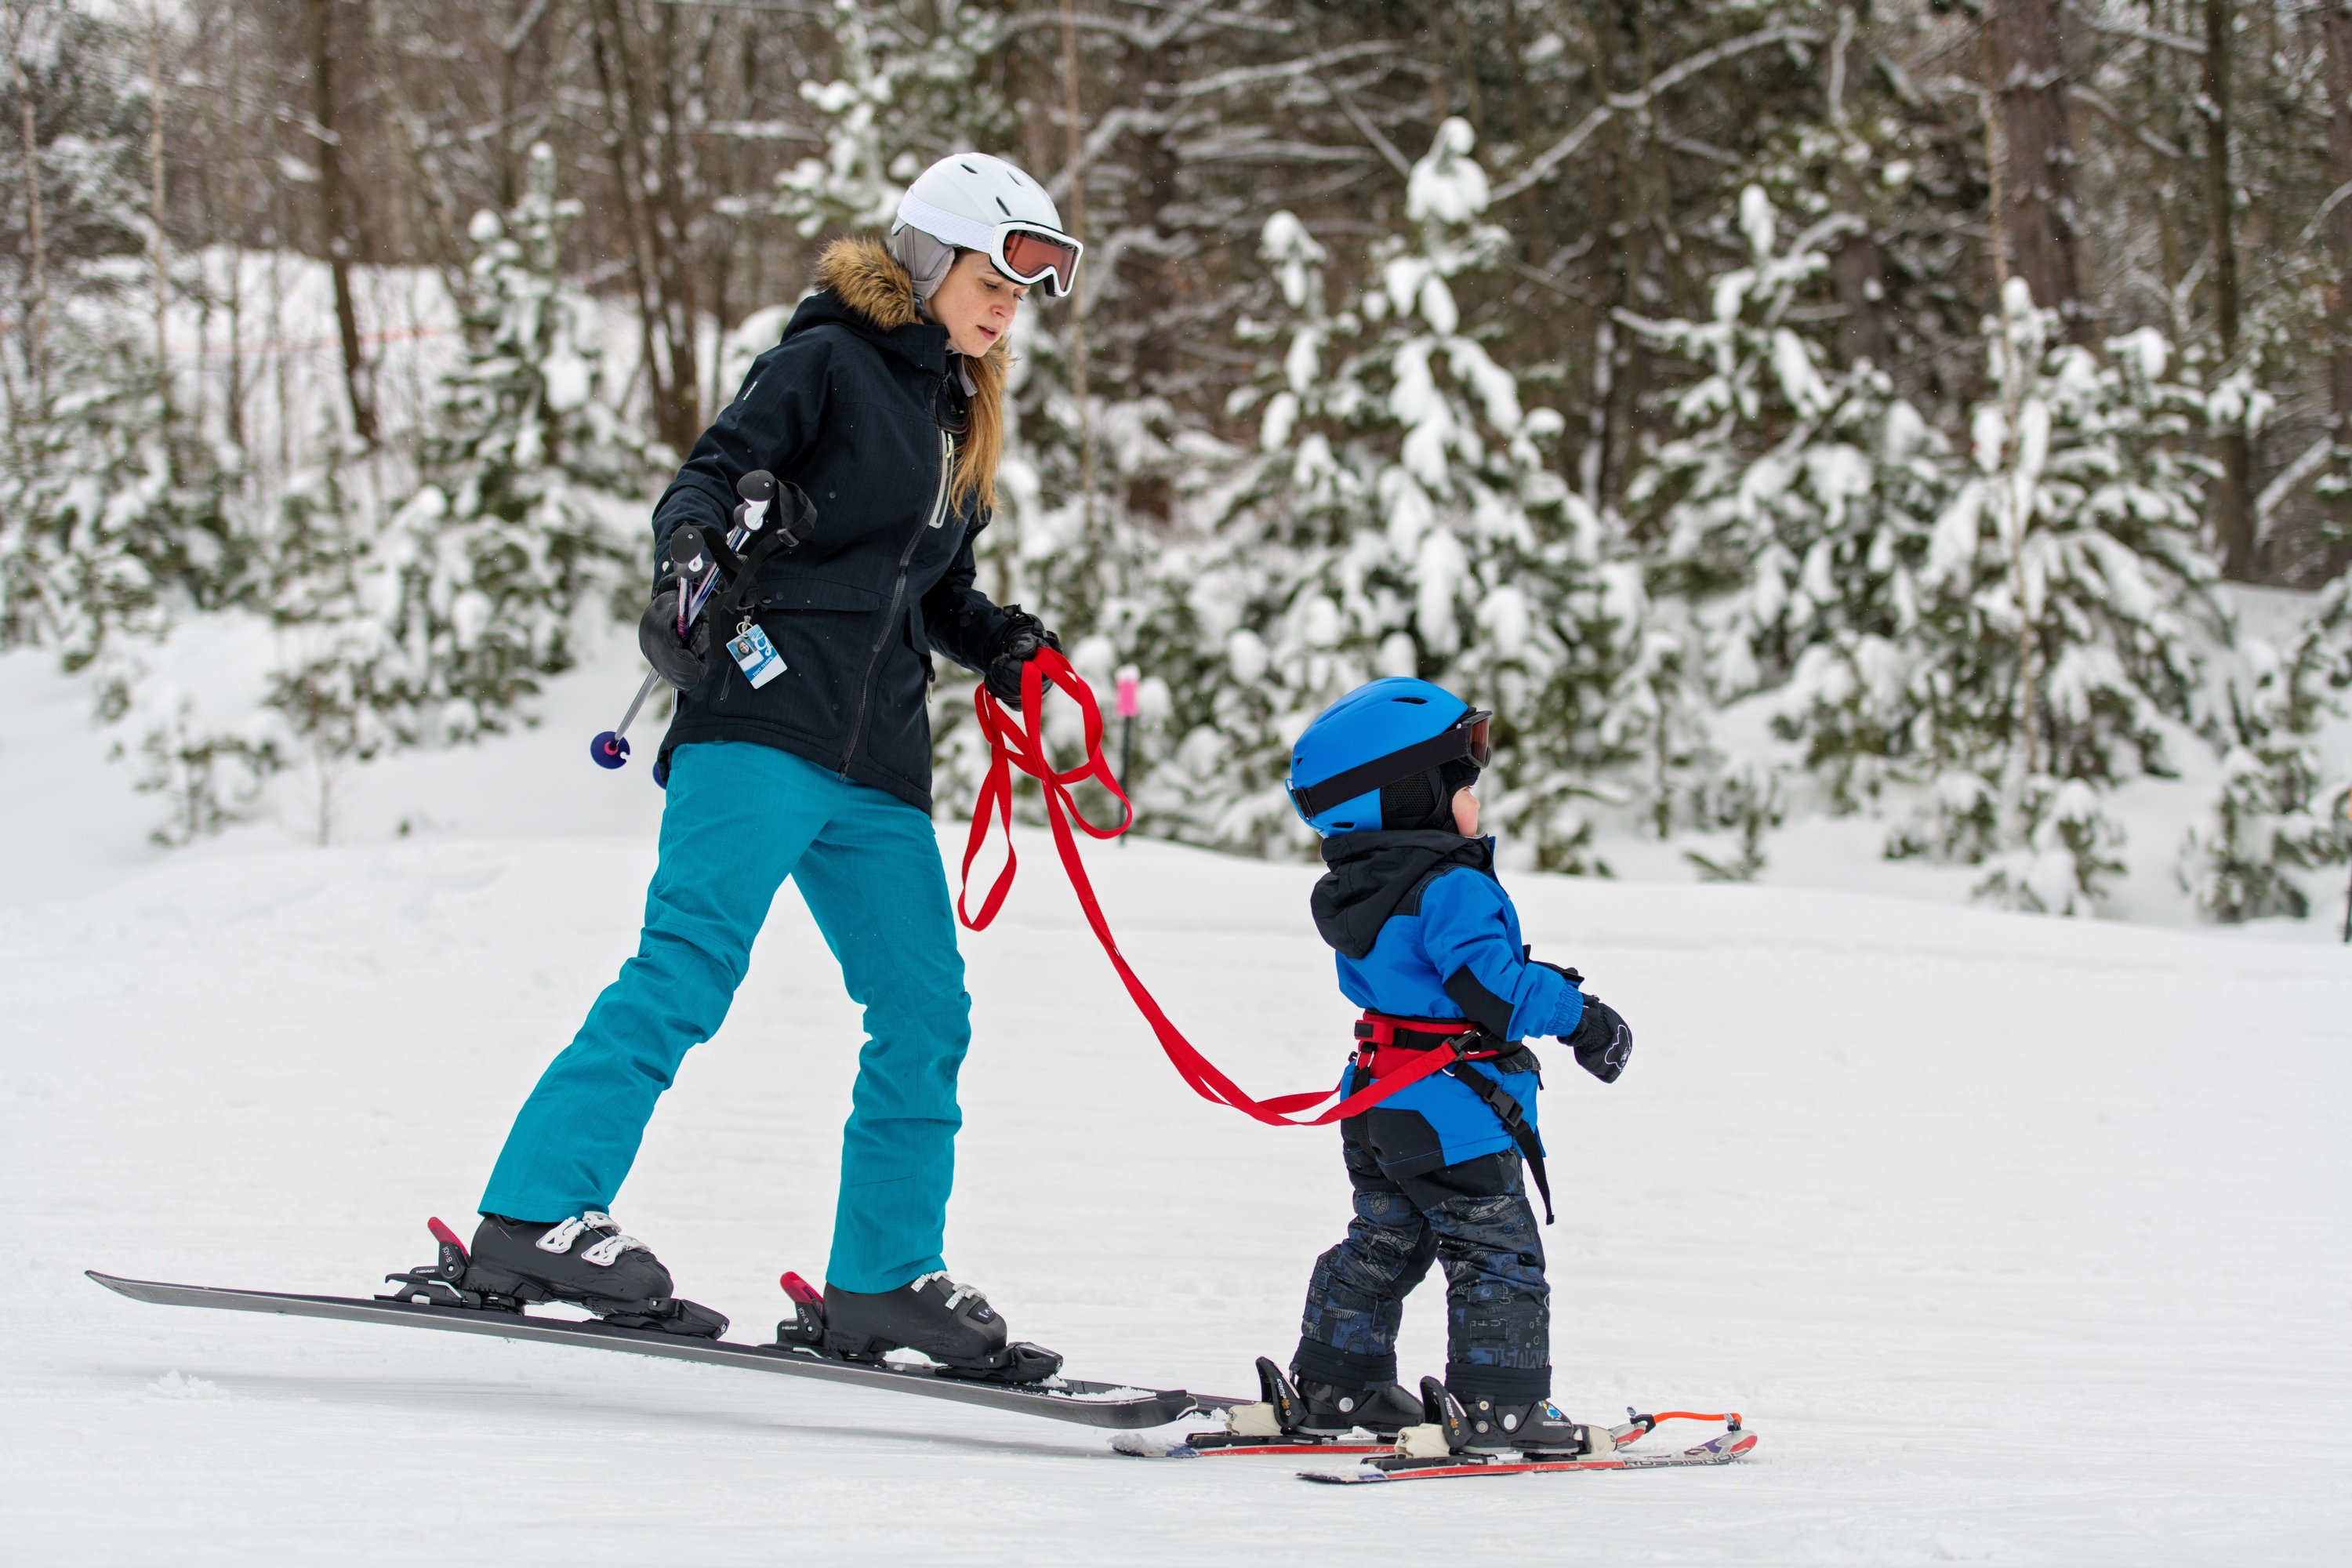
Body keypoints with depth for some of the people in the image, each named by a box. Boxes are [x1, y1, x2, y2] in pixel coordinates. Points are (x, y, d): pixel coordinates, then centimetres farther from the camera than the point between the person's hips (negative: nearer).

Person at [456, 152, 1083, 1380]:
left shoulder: (959, 414, 24)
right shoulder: (828, 361, 1)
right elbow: (709, 478, -9)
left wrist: (1002, 644, 10)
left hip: (878, 769, 8)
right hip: (763, 724, -8)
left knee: (925, 1014, 5)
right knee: (687, 969, -20)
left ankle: (886, 1280, 14)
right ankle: (536, 1214, -24)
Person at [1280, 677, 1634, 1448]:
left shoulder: (1356, 890, 9)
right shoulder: (1451, 887, -22)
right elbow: (1491, 981, -28)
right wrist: (1577, 1015, -17)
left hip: (1379, 1108, 9)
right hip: (1456, 1111, -9)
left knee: (1382, 1244, 20)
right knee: (1497, 1257, -2)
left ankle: (1337, 1384, 25)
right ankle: (1502, 1406, -3)